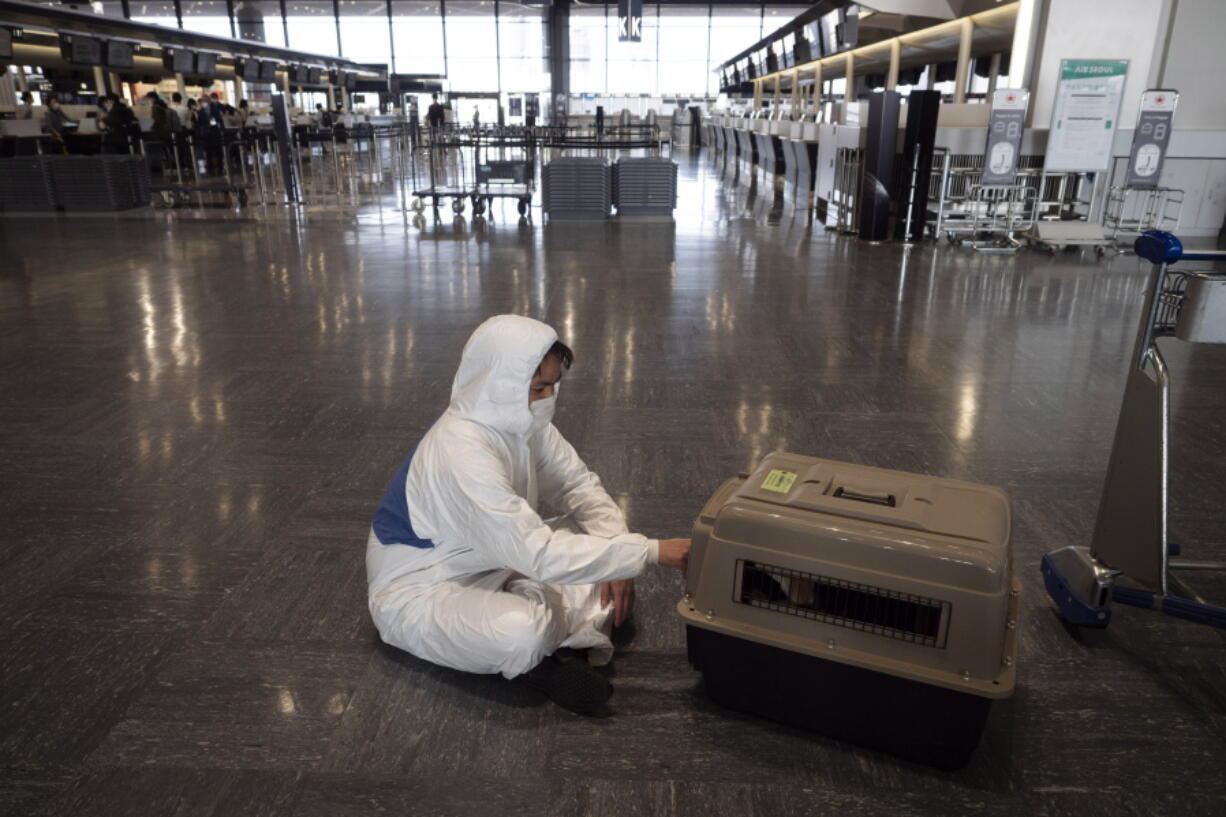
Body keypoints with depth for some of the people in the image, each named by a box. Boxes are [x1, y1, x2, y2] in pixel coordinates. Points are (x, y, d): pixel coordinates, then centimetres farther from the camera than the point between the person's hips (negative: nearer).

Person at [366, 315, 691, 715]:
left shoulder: (520, 418, -9)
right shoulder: (461, 455, -34)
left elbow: (580, 486, 1)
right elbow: (541, 555, -36)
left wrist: (617, 554, -16)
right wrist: (651, 551, -33)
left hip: (492, 565, 8)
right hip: (419, 591, -8)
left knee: (601, 540, -1)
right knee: (521, 633, -37)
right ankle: (532, 658, -5)